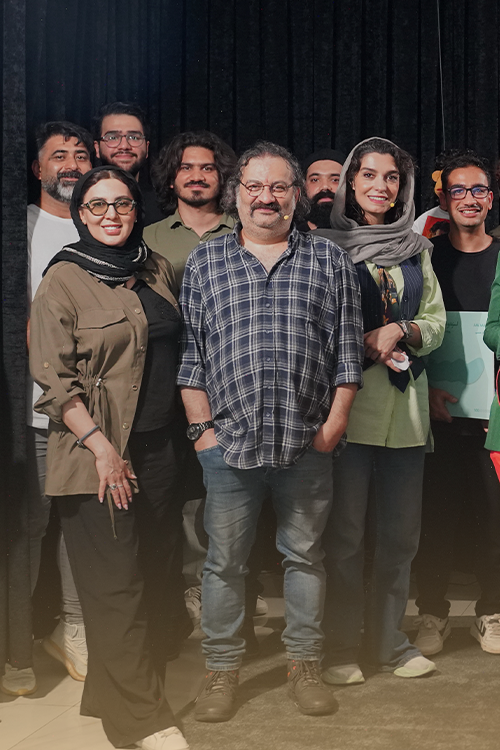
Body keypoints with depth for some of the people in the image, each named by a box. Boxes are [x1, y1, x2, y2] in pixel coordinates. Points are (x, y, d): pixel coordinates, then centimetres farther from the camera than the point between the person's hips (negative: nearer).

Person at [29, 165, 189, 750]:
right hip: (96, 454, -6)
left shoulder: (157, 271, 12)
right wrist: (101, 447, -17)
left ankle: (111, 690, 27)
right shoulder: (64, 280, -6)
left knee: (143, 571, 11)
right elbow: (54, 377, -11)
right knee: (114, 584, -5)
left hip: (157, 448, 6)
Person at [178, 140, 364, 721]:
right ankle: (221, 668, 21)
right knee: (224, 560, 7)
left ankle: (303, 663, 25)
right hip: (228, 440, 0)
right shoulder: (204, 263, 7)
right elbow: (189, 352, 5)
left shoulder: (330, 261, 7)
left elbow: (346, 348, 4)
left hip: (306, 442, 0)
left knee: (305, 554, 10)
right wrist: (201, 426, -1)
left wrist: (335, 422, -2)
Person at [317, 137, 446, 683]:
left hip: (406, 403, 5)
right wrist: (365, 346, -13)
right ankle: (341, 647, 12)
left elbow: (436, 322, 12)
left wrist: (399, 332, -8)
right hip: (348, 402, -4)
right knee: (344, 534, -1)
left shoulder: (417, 249, 15)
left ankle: (387, 641, 23)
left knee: (400, 533, 9)